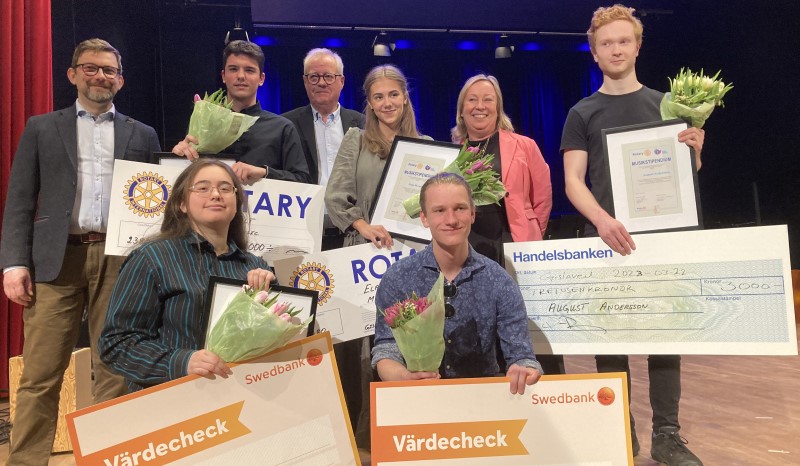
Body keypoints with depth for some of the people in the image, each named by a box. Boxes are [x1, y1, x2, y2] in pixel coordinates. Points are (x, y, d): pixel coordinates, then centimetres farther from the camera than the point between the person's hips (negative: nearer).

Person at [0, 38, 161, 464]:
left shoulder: (142, 135, 15)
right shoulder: (41, 128, 14)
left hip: (121, 260, 1)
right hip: (57, 258, 0)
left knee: (115, 372, 3)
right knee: (40, 376, 0)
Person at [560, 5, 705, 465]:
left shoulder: (665, 106, 11)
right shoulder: (582, 114, 6)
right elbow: (573, 181, -2)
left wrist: (693, 151, -10)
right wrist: (602, 220, -20)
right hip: (605, 239, -1)